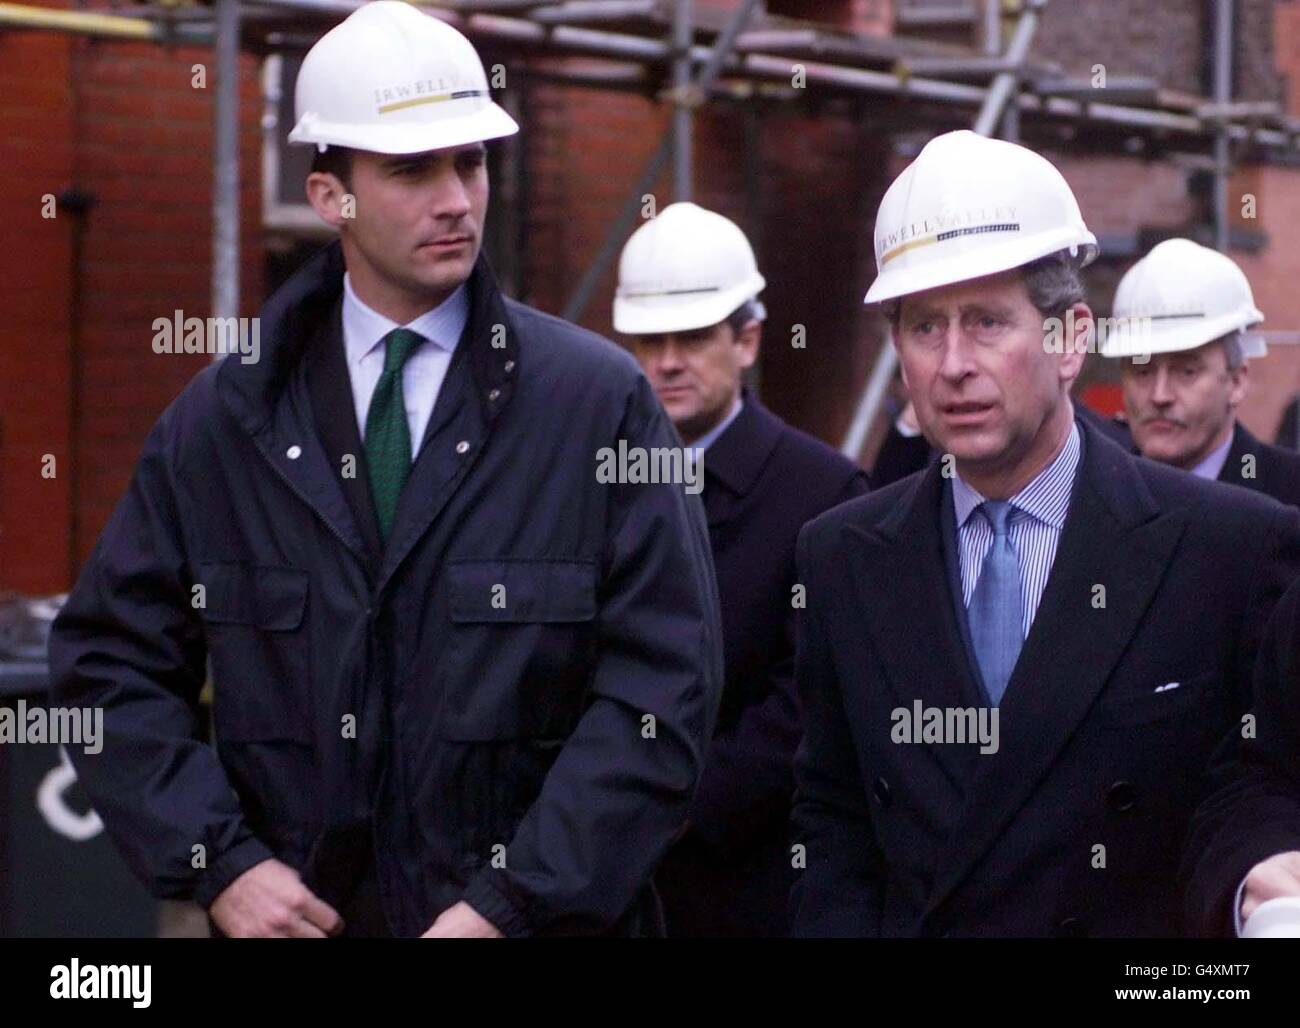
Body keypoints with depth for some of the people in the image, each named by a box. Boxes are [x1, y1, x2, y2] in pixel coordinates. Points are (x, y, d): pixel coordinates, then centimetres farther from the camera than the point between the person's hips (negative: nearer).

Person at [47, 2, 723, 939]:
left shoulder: (602, 402, -5)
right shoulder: (222, 419, 3)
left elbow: (662, 691, -10)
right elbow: (111, 662, 6)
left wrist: (507, 907, -16)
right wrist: (219, 863, -7)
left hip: (535, 914, -2)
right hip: (300, 913, 2)